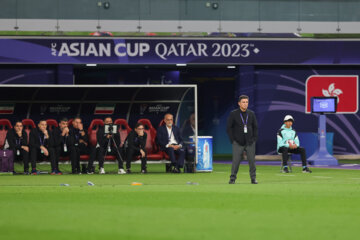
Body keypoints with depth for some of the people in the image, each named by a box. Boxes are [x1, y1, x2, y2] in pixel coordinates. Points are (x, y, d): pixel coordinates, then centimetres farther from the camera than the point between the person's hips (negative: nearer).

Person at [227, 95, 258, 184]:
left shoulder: (251, 114, 7)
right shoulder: (233, 114, -1)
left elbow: (255, 127, 15)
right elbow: (229, 128, 1)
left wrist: (254, 138, 4)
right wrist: (232, 140, -5)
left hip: (250, 142, 2)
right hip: (238, 143, -2)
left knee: (252, 160, 1)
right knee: (236, 161, -6)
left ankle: (253, 178, 8)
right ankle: (232, 178, 3)